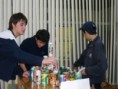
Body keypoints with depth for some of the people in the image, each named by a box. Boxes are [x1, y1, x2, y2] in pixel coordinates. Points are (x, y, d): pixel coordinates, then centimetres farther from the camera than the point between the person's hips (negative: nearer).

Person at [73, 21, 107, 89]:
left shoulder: (98, 45, -23)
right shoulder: (91, 44, 6)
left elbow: (102, 66, -30)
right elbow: (84, 56, 21)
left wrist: (87, 70, -20)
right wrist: (75, 65, 31)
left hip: (95, 81, -8)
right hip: (88, 78, 8)